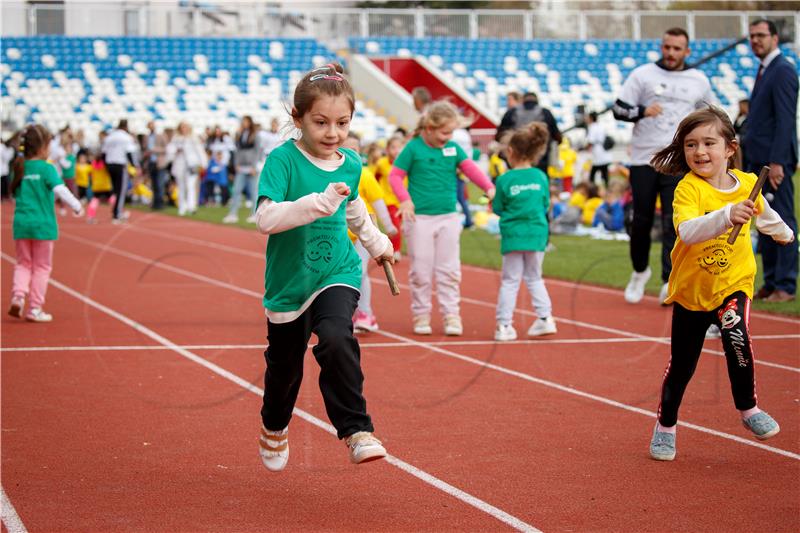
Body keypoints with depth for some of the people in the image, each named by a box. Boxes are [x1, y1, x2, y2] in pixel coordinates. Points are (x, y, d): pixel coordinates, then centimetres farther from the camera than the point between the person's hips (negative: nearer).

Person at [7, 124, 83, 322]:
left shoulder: (19, 168, 6)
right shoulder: (47, 168, -10)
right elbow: (60, 190, -18)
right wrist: (77, 206, -8)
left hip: (21, 223, 4)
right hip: (43, 224, -4)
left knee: (23, 263, 17)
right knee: (41, 267, 8)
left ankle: (18, 295, -8)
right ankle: (35, 309, 9)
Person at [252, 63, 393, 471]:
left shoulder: (351, 165, 0)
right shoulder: (283, 160, -16)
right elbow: (266, 218, -30)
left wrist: (376, 242, 36)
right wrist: (319, 203, -40)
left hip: (337, 274, 2)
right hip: (289, 280, -1)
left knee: (336, 340, -27)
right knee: (284, 365, 14)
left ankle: (356, 431, -25)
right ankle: (274, 427, 44)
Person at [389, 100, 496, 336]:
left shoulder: (454, 148, 5)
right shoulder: (413, 148, -5)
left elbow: (470, 168, 0)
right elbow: (395, 175, -3)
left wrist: (489, 187, -17)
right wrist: (404, 199, -18)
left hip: (448, 218, 3)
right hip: (419, 219, -3)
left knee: (449, 270, 4)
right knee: (421, 270, 2)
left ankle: (451, 314, 10)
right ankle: (421, 315, 14)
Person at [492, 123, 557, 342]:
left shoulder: (504, 180, -8)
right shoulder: (541, 177, 0)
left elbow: (497, 209, 0)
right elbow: (545, 205, 9)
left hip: (513, 235, -2)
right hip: (537, 234, 2)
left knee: (510, 281, 4)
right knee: (534, 278, 16)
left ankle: (504, 324, 1)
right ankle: (545, 317, 8)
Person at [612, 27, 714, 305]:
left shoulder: (698, 80, 9)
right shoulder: (642, 74, 3)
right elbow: (619, 109, 1)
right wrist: (642, 111, -18)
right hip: (643, 159, 0)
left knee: (674, 222, -11)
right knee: (641, 220, 5)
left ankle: (669, 282, -13)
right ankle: (640, 271, 27)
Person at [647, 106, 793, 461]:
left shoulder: (747, 184, -7)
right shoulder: (688, 189, -19)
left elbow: (764, 214, 18)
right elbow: (686, 231, -39)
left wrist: (784, 233, 37)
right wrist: (726, 216, -54)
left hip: (733, 284, 1)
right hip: (690, 289, -1)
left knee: (737, 335, -27)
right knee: (681, 365, 9)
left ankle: (748, 409, -6)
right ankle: (665, 426, 32)